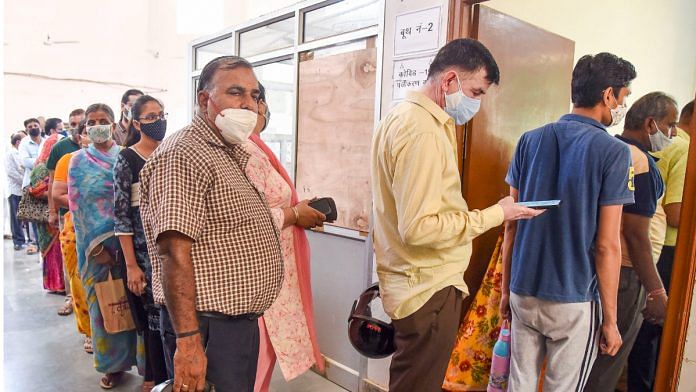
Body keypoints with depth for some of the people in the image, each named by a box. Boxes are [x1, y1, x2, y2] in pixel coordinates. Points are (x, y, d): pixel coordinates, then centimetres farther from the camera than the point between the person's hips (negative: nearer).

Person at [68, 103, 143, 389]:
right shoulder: (79, 161, 6)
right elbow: (78, 206, 0)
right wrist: (96, 245, -9)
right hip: (95, 243, 1)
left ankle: (141, 358, 14)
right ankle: (114, 363, 22)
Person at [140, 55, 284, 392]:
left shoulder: (234, 153, 13)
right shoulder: (182, 155, -18)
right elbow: (174, 253, -25)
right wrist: (188, 342, -27)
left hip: (241, 319, 10)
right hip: (209, 325, -10)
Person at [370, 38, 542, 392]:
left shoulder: (402, 116, 11)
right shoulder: (423, 131, -22)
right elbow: (419, 228, -27)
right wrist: (494, 215, -18)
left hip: (412, 282, 10)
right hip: (429, 289, -10)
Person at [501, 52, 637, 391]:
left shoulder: (529, 141, 0)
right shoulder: (614, 152, -11)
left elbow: (511, 225, 3)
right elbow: (607, 245, -12)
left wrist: (506, 288, 12)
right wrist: (610, 319, -1)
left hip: (523, 293, 4)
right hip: (574, 301, -3)